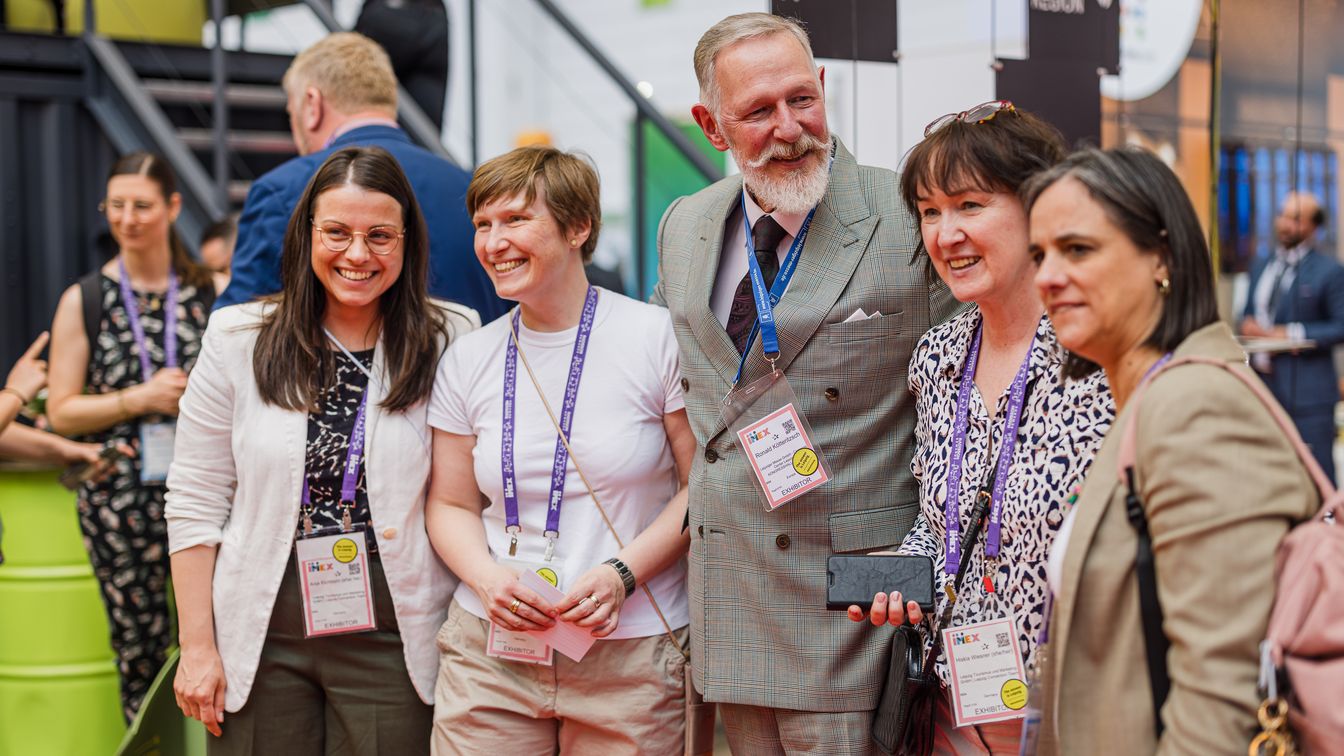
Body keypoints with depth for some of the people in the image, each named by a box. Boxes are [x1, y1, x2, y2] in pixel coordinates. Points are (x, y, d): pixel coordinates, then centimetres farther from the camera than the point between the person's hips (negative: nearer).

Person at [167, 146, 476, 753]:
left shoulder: (448, 343, -2)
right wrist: (197, 646, 0)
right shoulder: (239, 340, 1)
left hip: (391, 641, -1)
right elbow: (195, 503, 3)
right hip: (261, 637, 1)